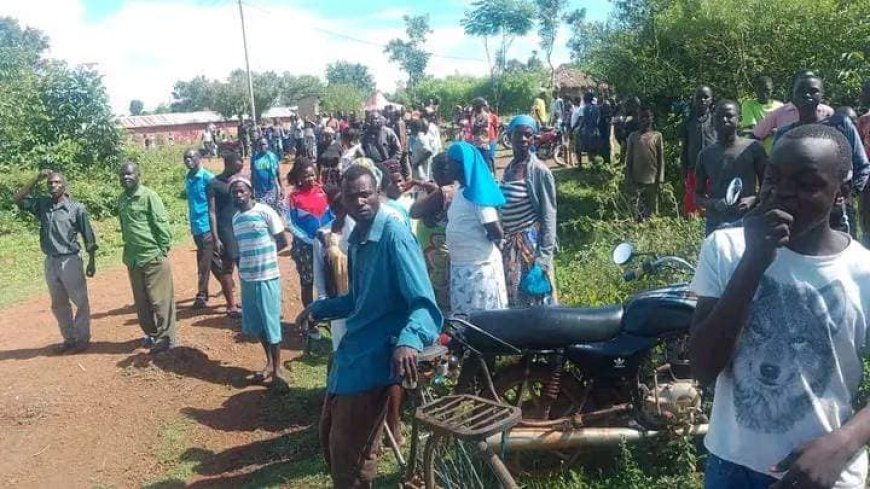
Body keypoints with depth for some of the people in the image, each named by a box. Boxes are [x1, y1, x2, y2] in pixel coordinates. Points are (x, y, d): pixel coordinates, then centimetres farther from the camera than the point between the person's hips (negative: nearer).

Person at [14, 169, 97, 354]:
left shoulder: (76, 208, -7)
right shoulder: (42, 204, 5)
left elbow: (88, 237, -4)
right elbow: (17, 199, 4)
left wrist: (91, 262, -6)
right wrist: (36, 179, -3)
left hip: (70, 260, -5)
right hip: (50, 262, 5)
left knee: (81, 301, 2)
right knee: (58, 304, 13)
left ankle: (82, 339, 13)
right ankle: (69, 338, 26)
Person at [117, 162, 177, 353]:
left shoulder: (149, 196, -10)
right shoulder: (121, 200, 9)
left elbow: (162, 224, -12)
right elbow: (124, 227, 17)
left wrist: (163, 250, -14)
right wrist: (128, 252, 15)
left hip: (153, 257, -7)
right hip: (133, 259, 7)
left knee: (159, 300, -1)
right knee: (141, 302, 14)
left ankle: (166, 338, 8)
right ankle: (152, 334, 29)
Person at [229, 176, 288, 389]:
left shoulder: (265, 212, -9)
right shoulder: (235, 219, 10)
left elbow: (282, 241, -6)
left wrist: (265, 255, 0)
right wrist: (241, 265, 4)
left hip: (267, 277, -6)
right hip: (247, 278, 6)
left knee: (271, 324, 0)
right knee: (256, 325, 14)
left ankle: (277, 371, 10)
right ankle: (270, 364, 30)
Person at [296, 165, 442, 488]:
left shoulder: (394, 235, -19)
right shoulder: (355, 239, 9)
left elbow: (424, 302, -27)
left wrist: (409, 341, -45)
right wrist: (319, 309, 17)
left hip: (374, 358, -9)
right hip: (350, 352, 9)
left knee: (350, 454, 3)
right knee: (330, 436, 22)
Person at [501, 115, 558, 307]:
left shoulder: (539, 171, -13)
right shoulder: (509, 168, 6)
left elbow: (549, 215, -13)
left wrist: (544, 257, -18)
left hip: (531, 242, -7)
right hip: (509, 243, 7)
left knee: (534, 301, 2)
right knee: (512, 298, 16)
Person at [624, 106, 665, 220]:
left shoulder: (657, 136, 2)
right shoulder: (633, 136, 4)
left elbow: (661, 159, 2)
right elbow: (629, 159, 6)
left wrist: (660, 179, -3)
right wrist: (629, 179, 1)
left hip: (652, 179, 0)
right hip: (637, 179, 0)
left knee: (652, 208, 5)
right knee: (639, 208, 1)